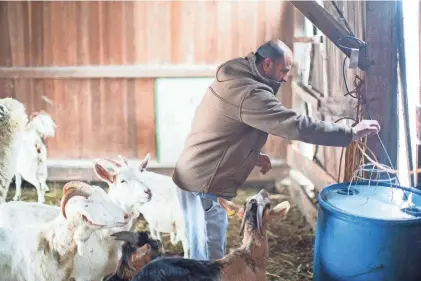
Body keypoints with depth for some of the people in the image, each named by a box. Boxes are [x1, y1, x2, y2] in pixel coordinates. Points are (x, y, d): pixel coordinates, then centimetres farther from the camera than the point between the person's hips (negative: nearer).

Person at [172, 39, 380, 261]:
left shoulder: (235, 75, 9)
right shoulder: (250, 94, -23)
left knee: (203, 251, 22)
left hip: (196, 176, 10)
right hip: (204, 184, -10)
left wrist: (252, 155, 12)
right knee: (210, 258, 2)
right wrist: (351, 133, -20)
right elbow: (298, 126, -26)